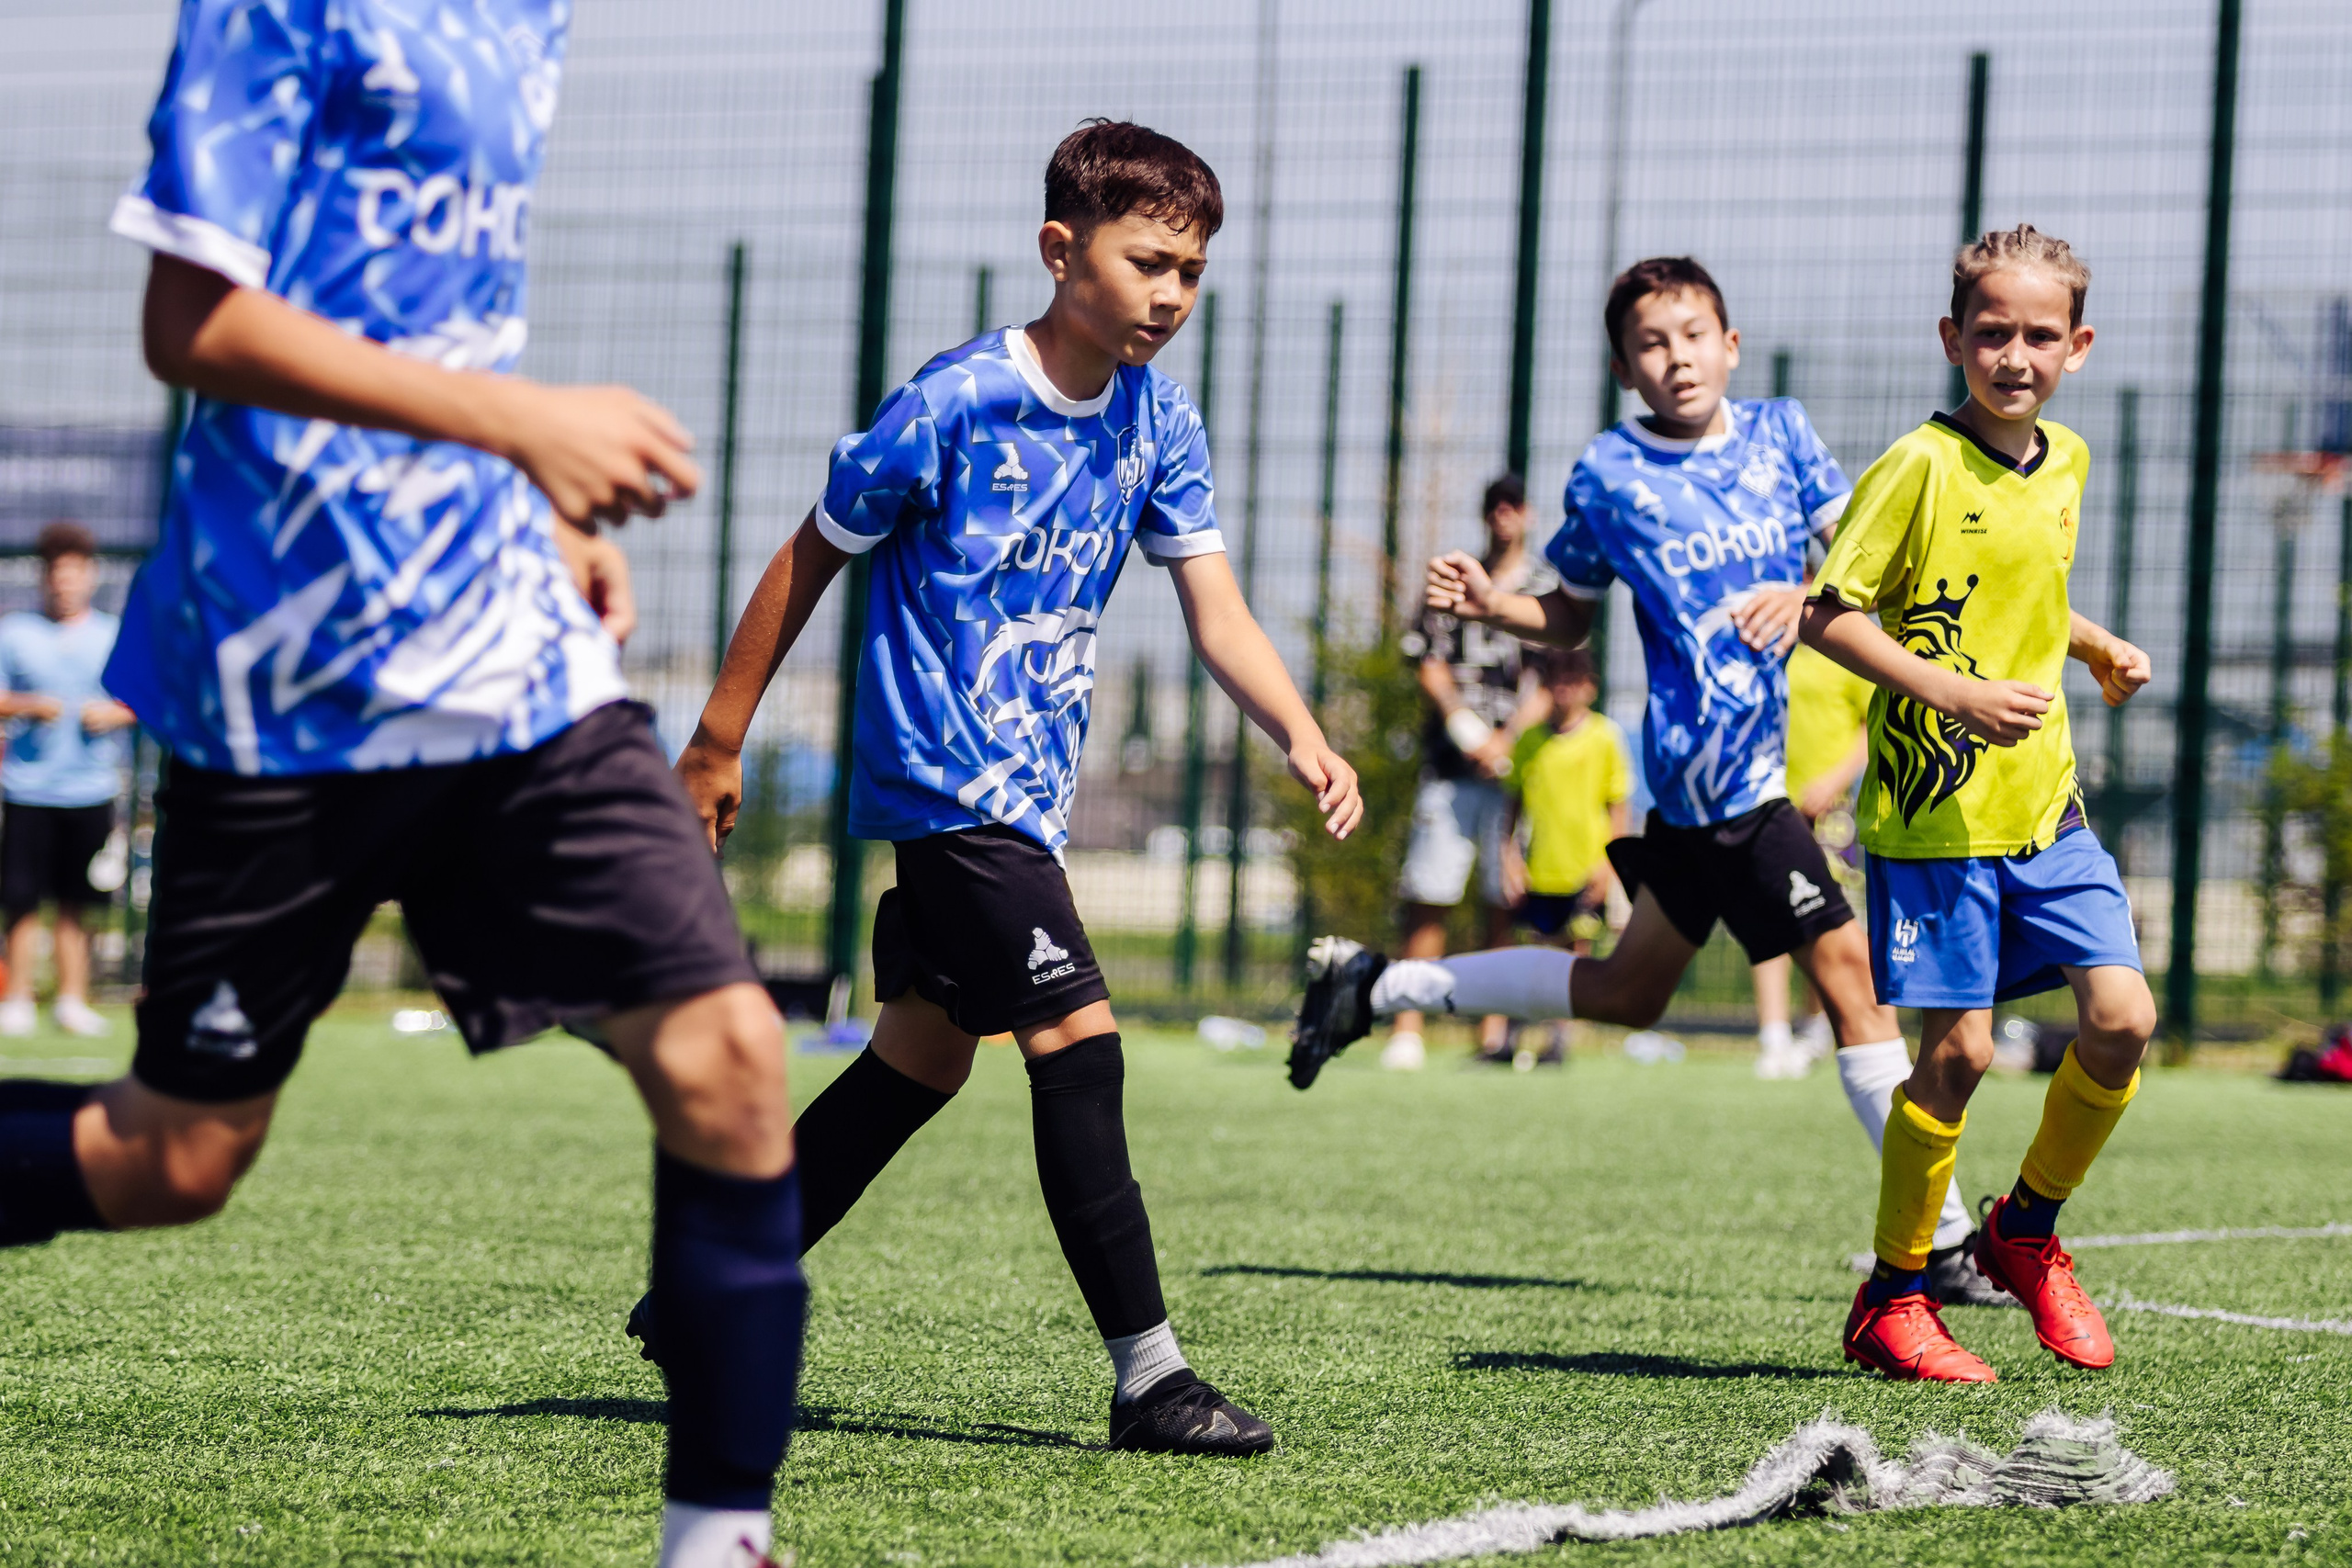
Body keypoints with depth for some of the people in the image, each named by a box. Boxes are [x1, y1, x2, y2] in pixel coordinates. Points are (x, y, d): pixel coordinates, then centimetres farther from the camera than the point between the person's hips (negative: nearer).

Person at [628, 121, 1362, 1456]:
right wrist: (719, 743, -1)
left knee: (925, 1057, 15)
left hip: (1028, 788, 8)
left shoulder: (1157, 419, 3)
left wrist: (1304, 739, -20)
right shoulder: (956, 405, -15)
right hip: (944, 778, -8)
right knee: (1077, 1041, -15)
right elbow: (813, 557, -5)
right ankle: (1148, 1374, -14)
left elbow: (1217, 612, -2)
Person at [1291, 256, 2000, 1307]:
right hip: (1720, 771, -6)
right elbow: (1568, 618, 11)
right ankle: (1942, 1238, -8)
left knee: (1627, 992, 18)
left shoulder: (1781, 434, 9)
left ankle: (1376, 984, 29)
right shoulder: (1608, 477, -1)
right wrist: (1486, 604, -8)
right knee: (1847, 965, -11)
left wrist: (1806, 596, -12)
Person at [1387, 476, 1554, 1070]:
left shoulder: (1551, 588, 7)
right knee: (1427, 894, -4)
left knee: (1503, 903, -3)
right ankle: (1407, 1027, -4)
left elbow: (1552, 683, 0)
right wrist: (1467, 730, -7)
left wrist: (1505, 741, -11)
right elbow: (1430, 665, 6)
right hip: (1450, 762, 1)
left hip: (1517, 766, -1)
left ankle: (1495, 1032, 0)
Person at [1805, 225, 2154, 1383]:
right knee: (1956, 1050, -6)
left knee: (2123, 1018, -4)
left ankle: (2027, 1231, 19)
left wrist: (2100, 650, 13)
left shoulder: (2067, 463, 11)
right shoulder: (1921, 466, -11)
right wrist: (1955, 693, -21)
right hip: (1932, 808, -6)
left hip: (2046, 805, 6)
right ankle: (1892, 1297, 11)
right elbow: (1827, 614, -14)